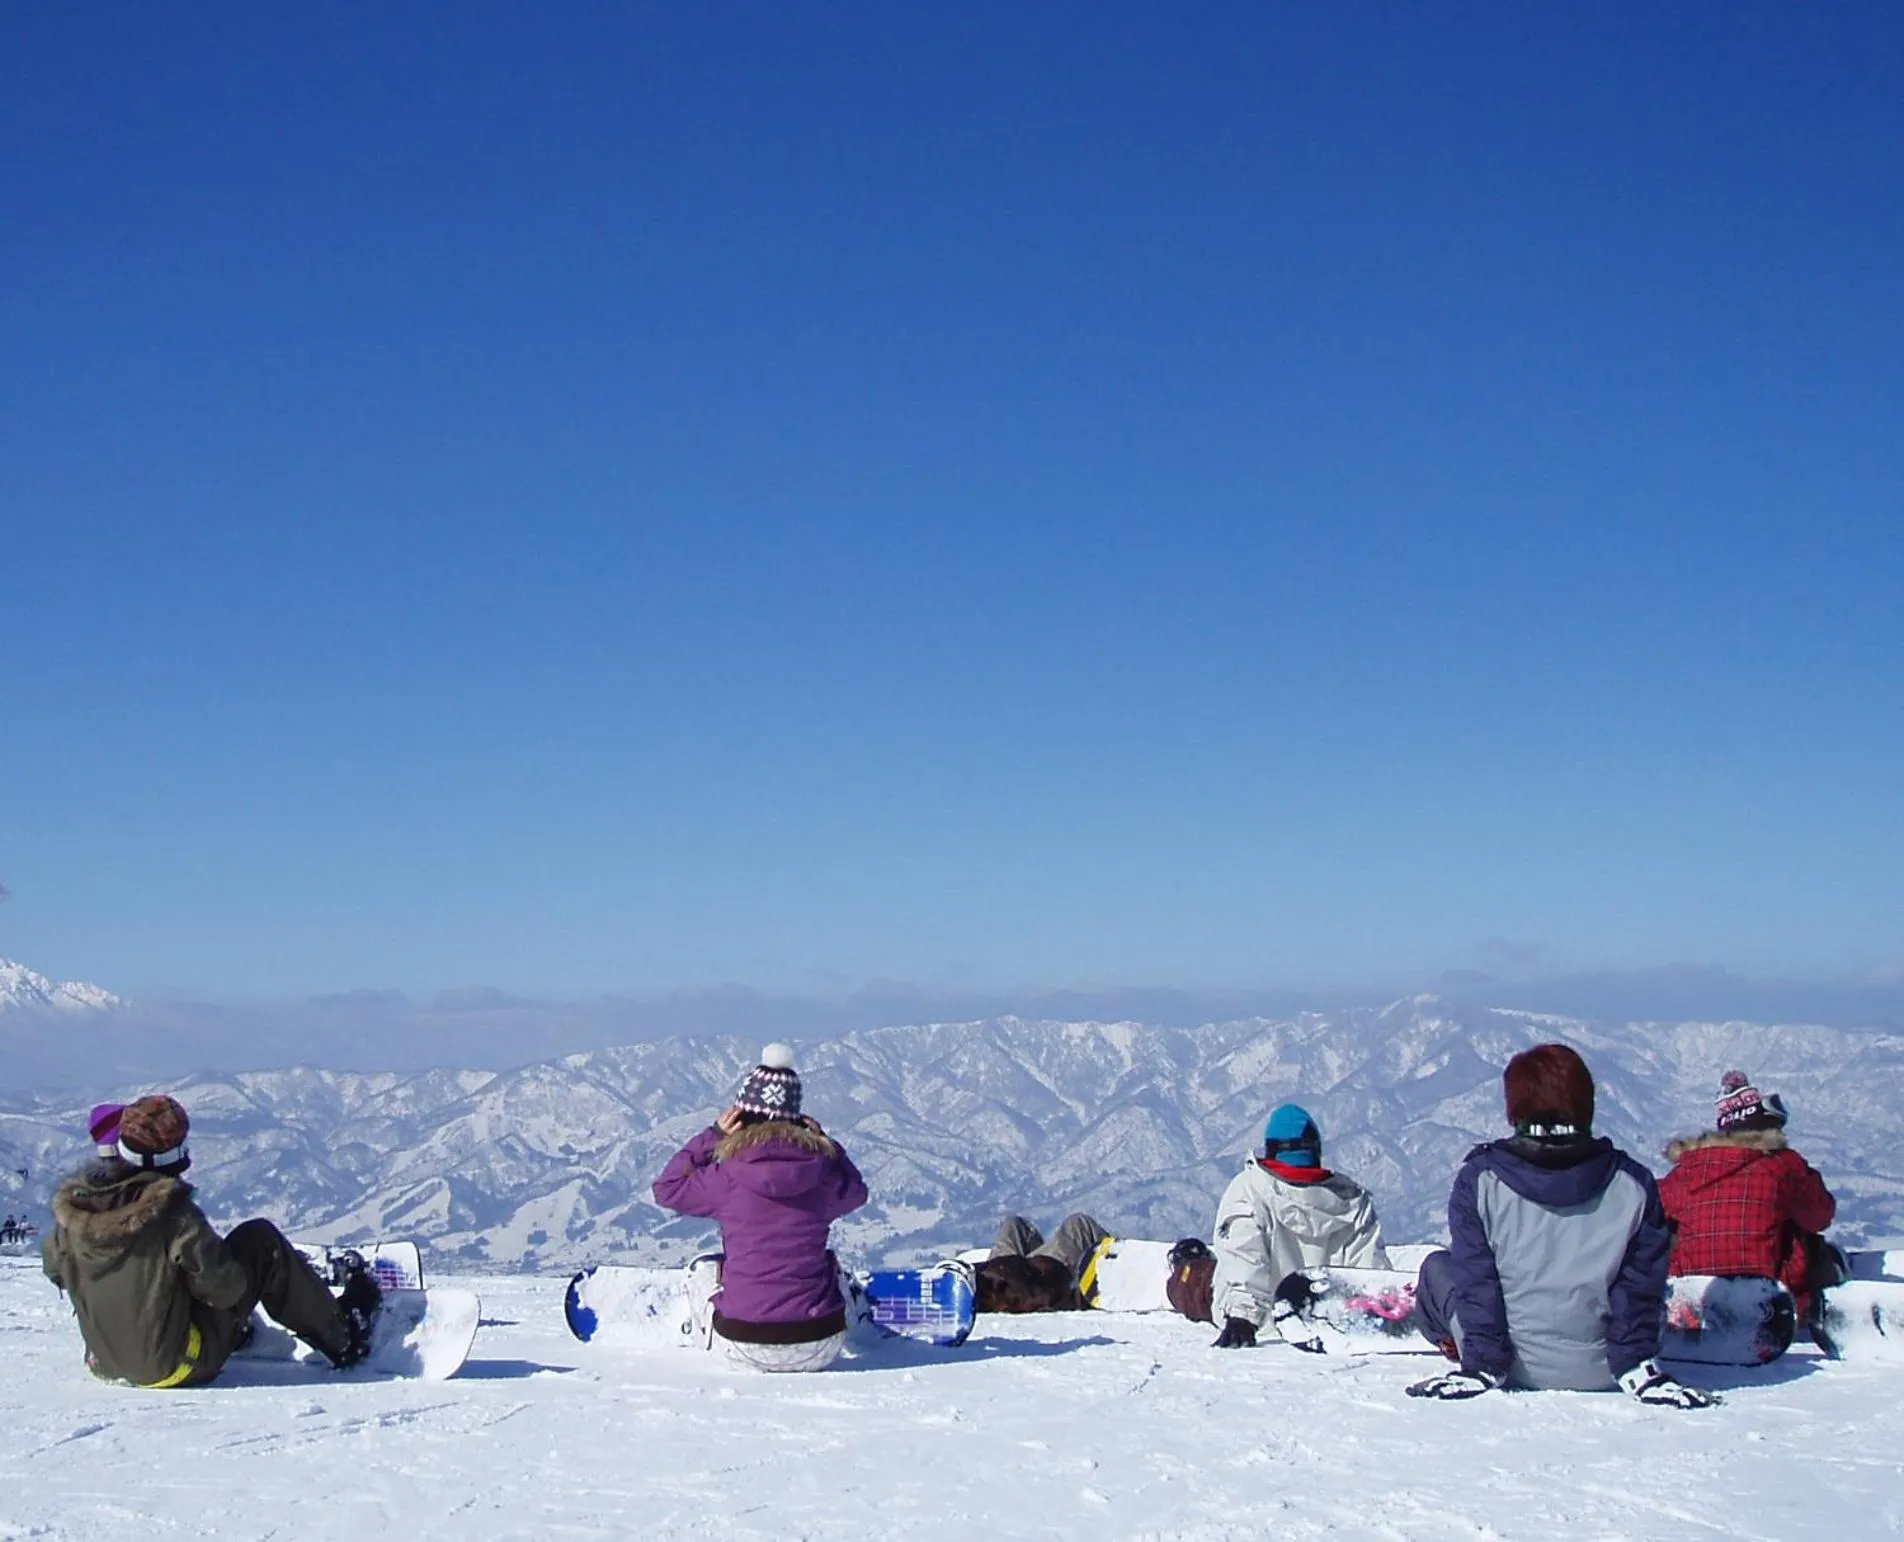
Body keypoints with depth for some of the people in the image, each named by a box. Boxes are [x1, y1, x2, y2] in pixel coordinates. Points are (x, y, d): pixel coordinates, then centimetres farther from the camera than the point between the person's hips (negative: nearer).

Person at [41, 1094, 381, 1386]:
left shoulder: (71, 1206, -10)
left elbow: (55, 1270, 9)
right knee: (260, 1240, 2)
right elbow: (224, 1288, -19)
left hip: (106, 1364, 6)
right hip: (178, 1366, -6)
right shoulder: (171, 1211, -26)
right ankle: (341, 1336, 14)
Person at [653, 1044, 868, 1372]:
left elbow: (667, 1188, 9)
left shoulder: (728, 1175, -8)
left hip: (747, 1344, -2)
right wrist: (823, 1142, 22)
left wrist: (713, 1135, 9)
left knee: (702, 1274, 29)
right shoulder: (822, 1166, -1)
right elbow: (855, 1192, 21)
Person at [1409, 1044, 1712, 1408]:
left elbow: (1476, 1279, -8)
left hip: (1515, 1365, -2)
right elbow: (1640, 1285, -2)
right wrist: (1637, 1366, 5)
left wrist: (1481, 1364, -3)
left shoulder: (1479, 1180, -10)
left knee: (1437, 1267, 23)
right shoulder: (1632, 1184, -7)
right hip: (1598, 1371, 2)